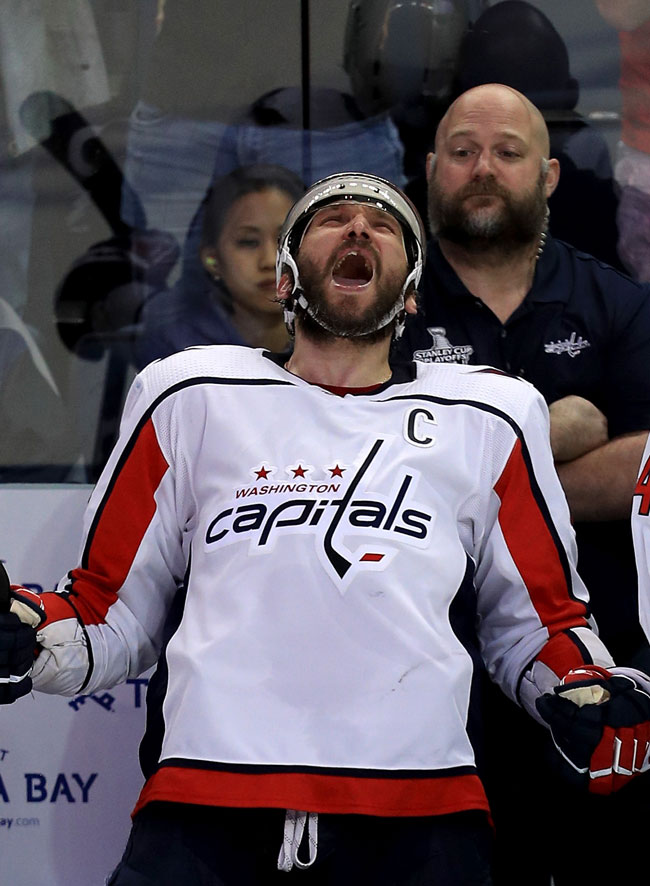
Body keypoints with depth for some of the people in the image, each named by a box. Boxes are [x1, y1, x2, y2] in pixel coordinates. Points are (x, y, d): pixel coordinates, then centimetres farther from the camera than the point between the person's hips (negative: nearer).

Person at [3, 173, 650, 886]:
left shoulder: (489, 418, 20)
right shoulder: (190, 398, 19)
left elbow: (538, 621, 25)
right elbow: (111, 607, 20)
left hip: (417, 816, 1)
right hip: (201, 808, -1)